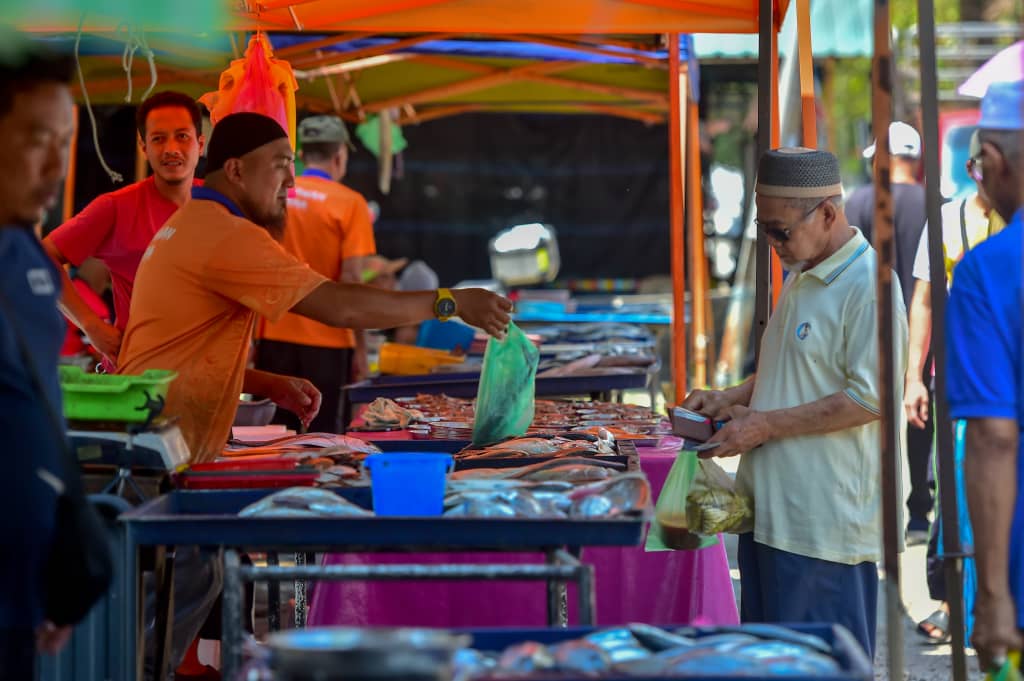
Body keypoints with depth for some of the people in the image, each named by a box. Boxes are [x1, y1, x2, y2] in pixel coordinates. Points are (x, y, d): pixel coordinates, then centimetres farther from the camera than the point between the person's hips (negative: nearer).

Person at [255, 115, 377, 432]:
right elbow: (351, 279, -12)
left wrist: (251, 337, 17)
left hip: (274, 337, 4)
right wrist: (360, 348, -5)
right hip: (324, 343, -4)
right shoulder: (349, 204, -7)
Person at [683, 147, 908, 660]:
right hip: (772, 510, 10)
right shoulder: (800, 279, 16)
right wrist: (730, 400, 11)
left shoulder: (868, 285, -15)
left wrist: (767, 424, -17)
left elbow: (870, 398, -20)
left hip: (825, 518, -10)